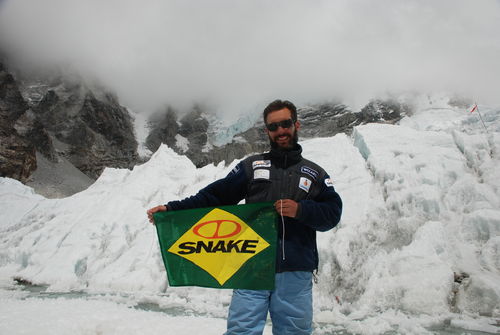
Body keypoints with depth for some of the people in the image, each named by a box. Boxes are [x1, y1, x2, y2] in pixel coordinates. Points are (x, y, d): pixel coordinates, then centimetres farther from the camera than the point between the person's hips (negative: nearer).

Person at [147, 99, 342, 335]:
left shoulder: (316, 174, 14)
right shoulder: (251, 166, 13)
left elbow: (333, 213, 6)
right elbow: (214, 196, 8)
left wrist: (301, 210, -12)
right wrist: (172, 209, -1)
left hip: (295, 273, 1)